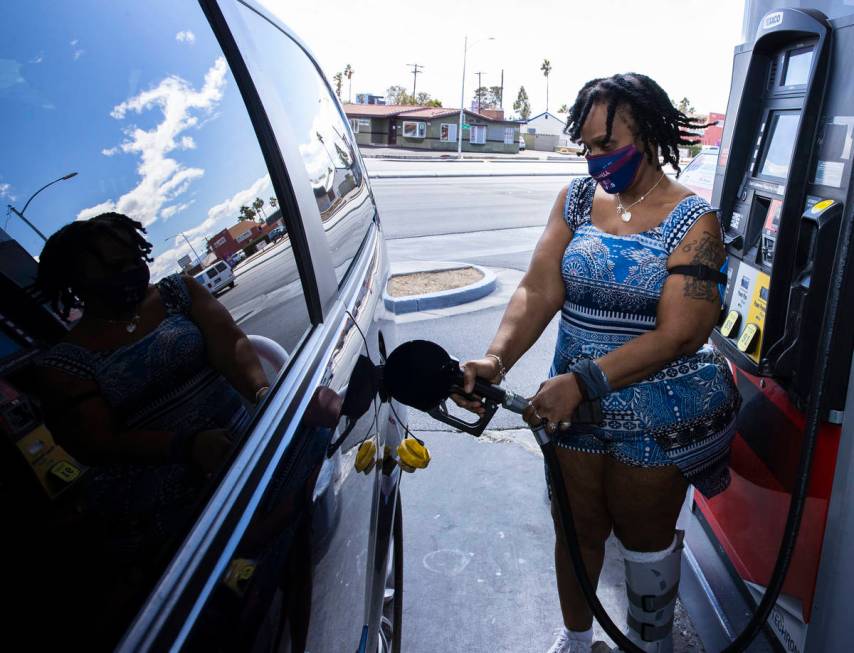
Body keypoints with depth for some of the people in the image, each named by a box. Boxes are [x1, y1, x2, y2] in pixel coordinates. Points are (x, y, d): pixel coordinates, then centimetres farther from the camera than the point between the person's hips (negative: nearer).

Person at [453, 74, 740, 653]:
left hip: (658, 416, -3)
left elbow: (677, 334, -21)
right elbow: (538, 292, -9)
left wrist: (582, 381, -29)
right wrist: (497, 358, -26)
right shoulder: (578, 199, -1)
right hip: (577, 403, 4)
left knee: (646, 537, 18)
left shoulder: (693, 220, -13)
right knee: (578, 528, 19)